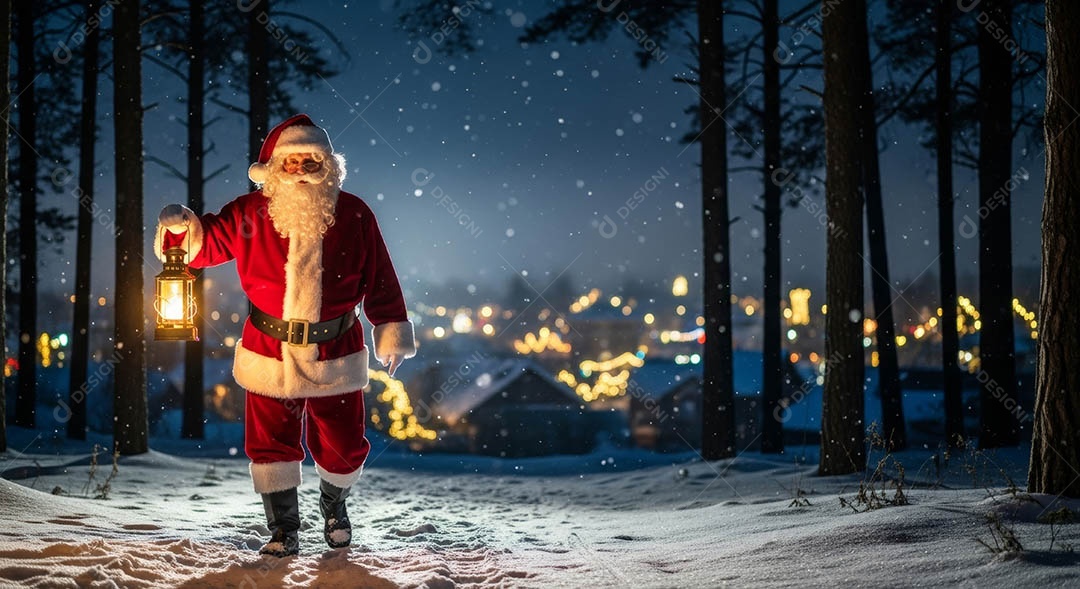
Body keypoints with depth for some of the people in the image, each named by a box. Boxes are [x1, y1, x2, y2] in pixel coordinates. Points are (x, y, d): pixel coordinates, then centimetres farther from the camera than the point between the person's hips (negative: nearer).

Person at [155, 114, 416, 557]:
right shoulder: (251, 215, -4)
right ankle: (284, 531, 22)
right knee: (271, 443, 4)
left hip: (335, 354, 0)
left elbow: (380, 280, -1)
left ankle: (334, 505, 41)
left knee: (343, 446, 9)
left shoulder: (353, 216, -4)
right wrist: (180, 228, -20)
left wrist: (390, 334, -2)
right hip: (270, 352, 0)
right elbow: (204, 243, 2)